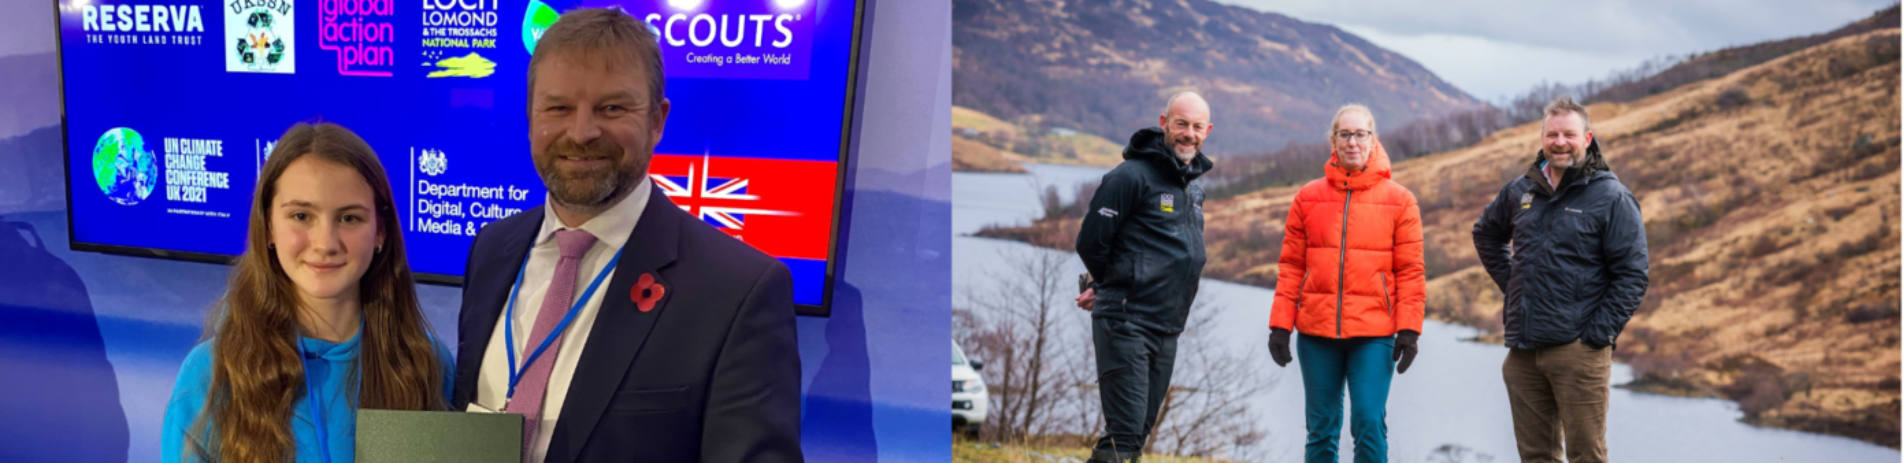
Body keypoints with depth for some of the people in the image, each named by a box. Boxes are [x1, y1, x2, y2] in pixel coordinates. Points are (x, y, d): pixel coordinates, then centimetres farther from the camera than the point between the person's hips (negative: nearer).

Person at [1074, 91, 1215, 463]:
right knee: (1124, 432, -13)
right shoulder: (1132, 175, -11)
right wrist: (1112, 287, 7)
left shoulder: (1193, 187, 15)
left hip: (1167, 329, 8)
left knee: (1139, 432, 11)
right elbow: (1090, 242, -11)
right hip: (1126, 323, -8)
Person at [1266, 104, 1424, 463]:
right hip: (1316, 332, 2)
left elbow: (1410, 270, 1)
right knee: (1321, 429, 8)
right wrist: (1280, 324, 1)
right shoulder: (1308, 198, 7)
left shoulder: (1399, 200, 3)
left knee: (1369, 422, -9)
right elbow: (1291, 267, 7)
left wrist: (1408, 328, -6)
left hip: (1374, 334, -2)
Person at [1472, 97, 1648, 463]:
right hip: (1522, 351, 5)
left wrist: (1598, 334, -12)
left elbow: (1632, 275, -7)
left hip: (1578, 350, -5)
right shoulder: (1520, 192, 12)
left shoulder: (1611, 197, -4)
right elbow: (1486, 234, 31)